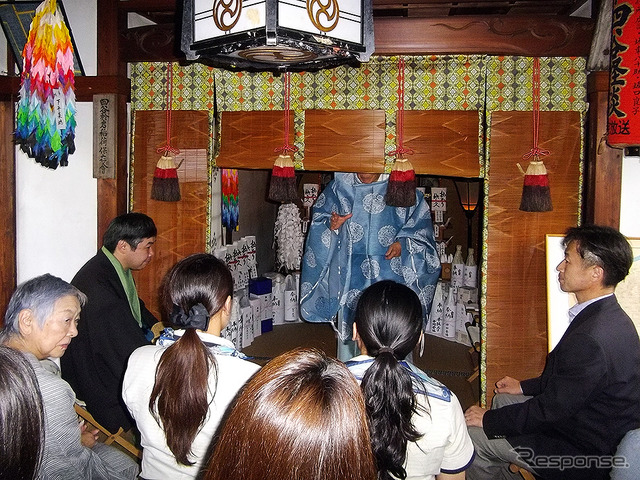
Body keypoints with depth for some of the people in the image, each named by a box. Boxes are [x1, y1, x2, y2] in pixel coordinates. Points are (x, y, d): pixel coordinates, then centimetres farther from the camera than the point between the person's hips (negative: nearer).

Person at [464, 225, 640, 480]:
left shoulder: (591, 339, -33)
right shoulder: (610, 317, -1)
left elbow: (551, 410, -25)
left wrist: (488, 419, -13)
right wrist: (525, 386, 16)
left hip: (586, 456, -10)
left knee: (474, 437, -5)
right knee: (503, 400, 20)